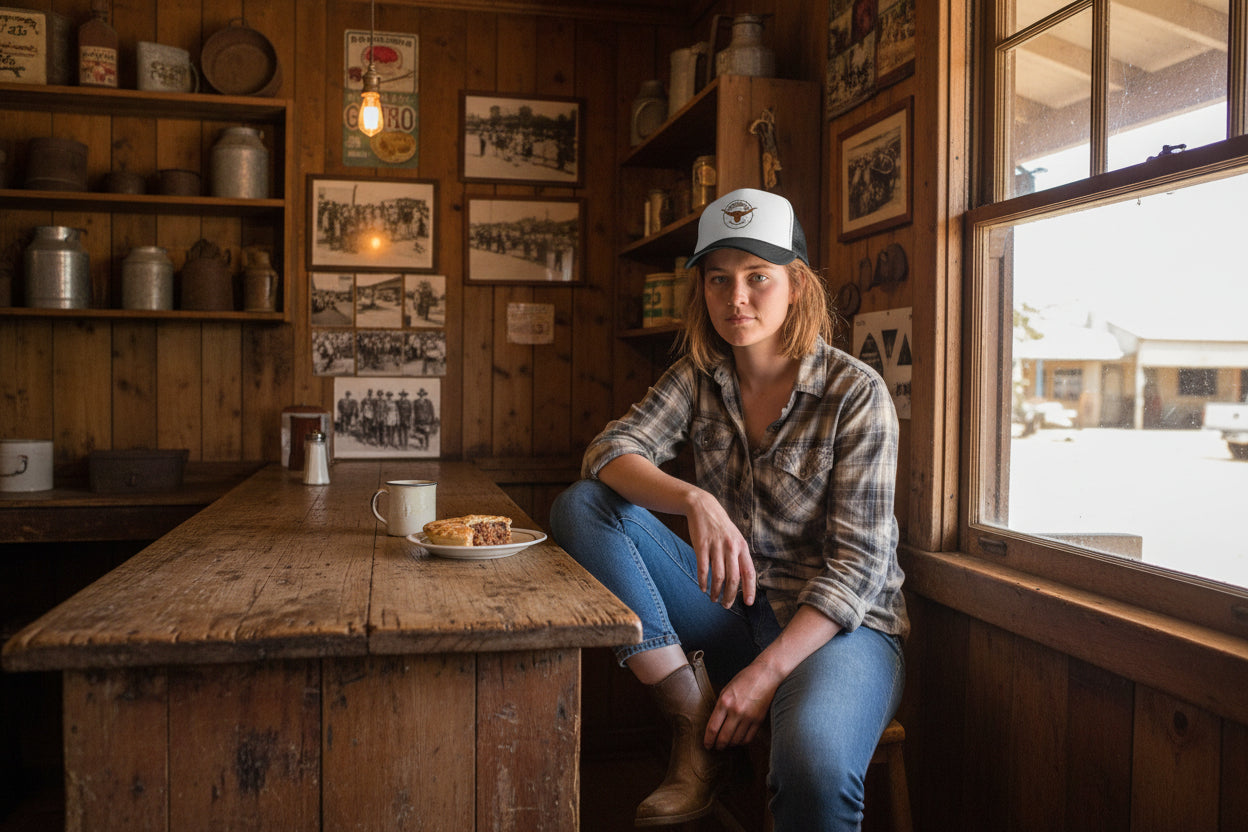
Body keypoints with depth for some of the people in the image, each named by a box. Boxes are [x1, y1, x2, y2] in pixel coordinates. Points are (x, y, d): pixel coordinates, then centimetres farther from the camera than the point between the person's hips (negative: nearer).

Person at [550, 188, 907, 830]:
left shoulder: (856, 393, -10)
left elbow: (858, 564, -13)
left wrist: (766, 673, -23)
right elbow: (609, 451, -10)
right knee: (581, 506, -14)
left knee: (814, 760, -40)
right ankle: (693, 717, -13)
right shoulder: (699, 376, 3)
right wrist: (694, 501, -30)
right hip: (730, 607, 6)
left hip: (837, 623, -5)